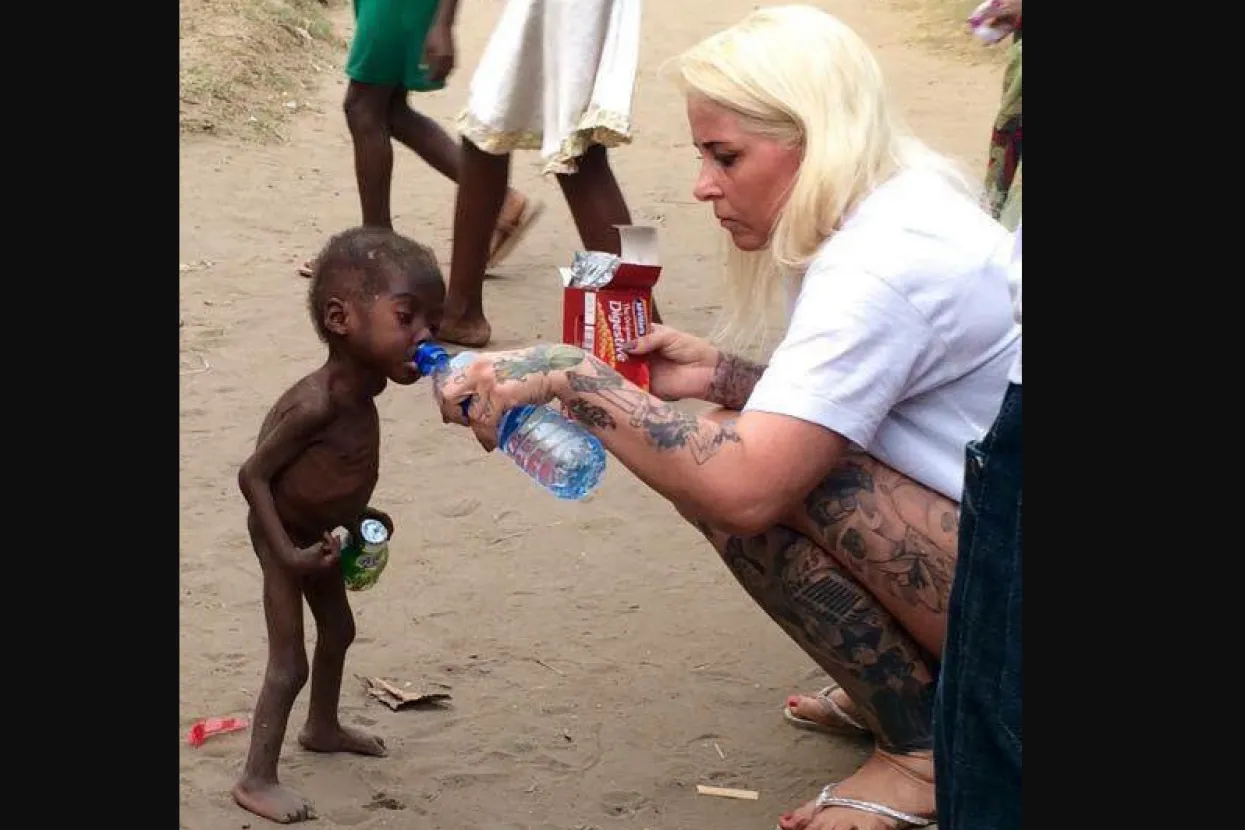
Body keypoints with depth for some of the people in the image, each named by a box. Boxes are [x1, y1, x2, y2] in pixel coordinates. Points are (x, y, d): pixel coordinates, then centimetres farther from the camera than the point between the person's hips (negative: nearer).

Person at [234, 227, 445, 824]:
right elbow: (253, 474, -29)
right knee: (289, 663, -5)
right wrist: (288, 552, -30)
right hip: (285, 537, -9)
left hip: (320, 533, 9)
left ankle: (322, 728, 48)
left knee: (338, 631, 26)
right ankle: (256, 780, 6)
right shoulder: (318, 403, -34)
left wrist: (360, 514, 10)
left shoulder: (355, 391, -6)